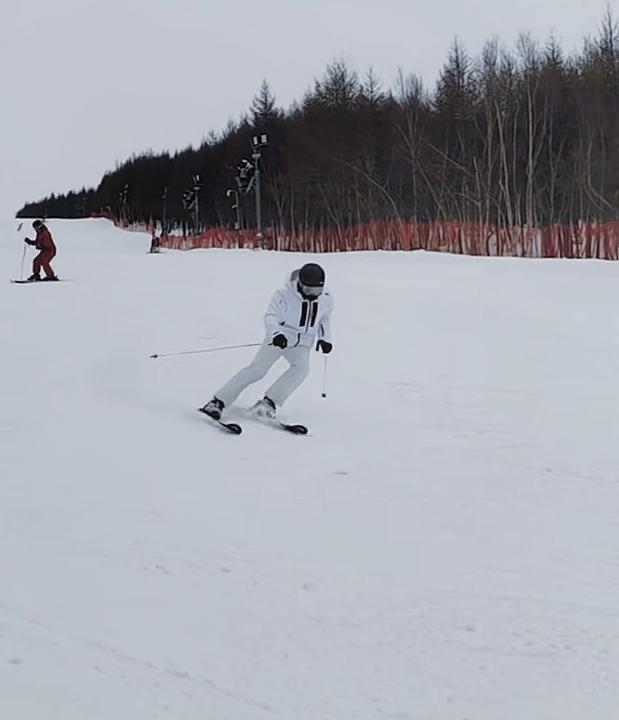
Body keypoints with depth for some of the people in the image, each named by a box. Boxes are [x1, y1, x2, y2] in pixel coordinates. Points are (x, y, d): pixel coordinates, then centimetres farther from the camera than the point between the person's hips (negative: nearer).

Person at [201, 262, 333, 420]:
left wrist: (324, 338, 6)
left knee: (302, 367, -27)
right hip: (279, 337, -4)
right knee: (257, 369, -17)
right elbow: (270, 316, -25)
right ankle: (218, 402, -13)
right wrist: (275, 333, -44)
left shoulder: (326, 300, -4)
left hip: (302, 344, 4)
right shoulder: (285, 295, -19)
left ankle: (268, 402, -27)